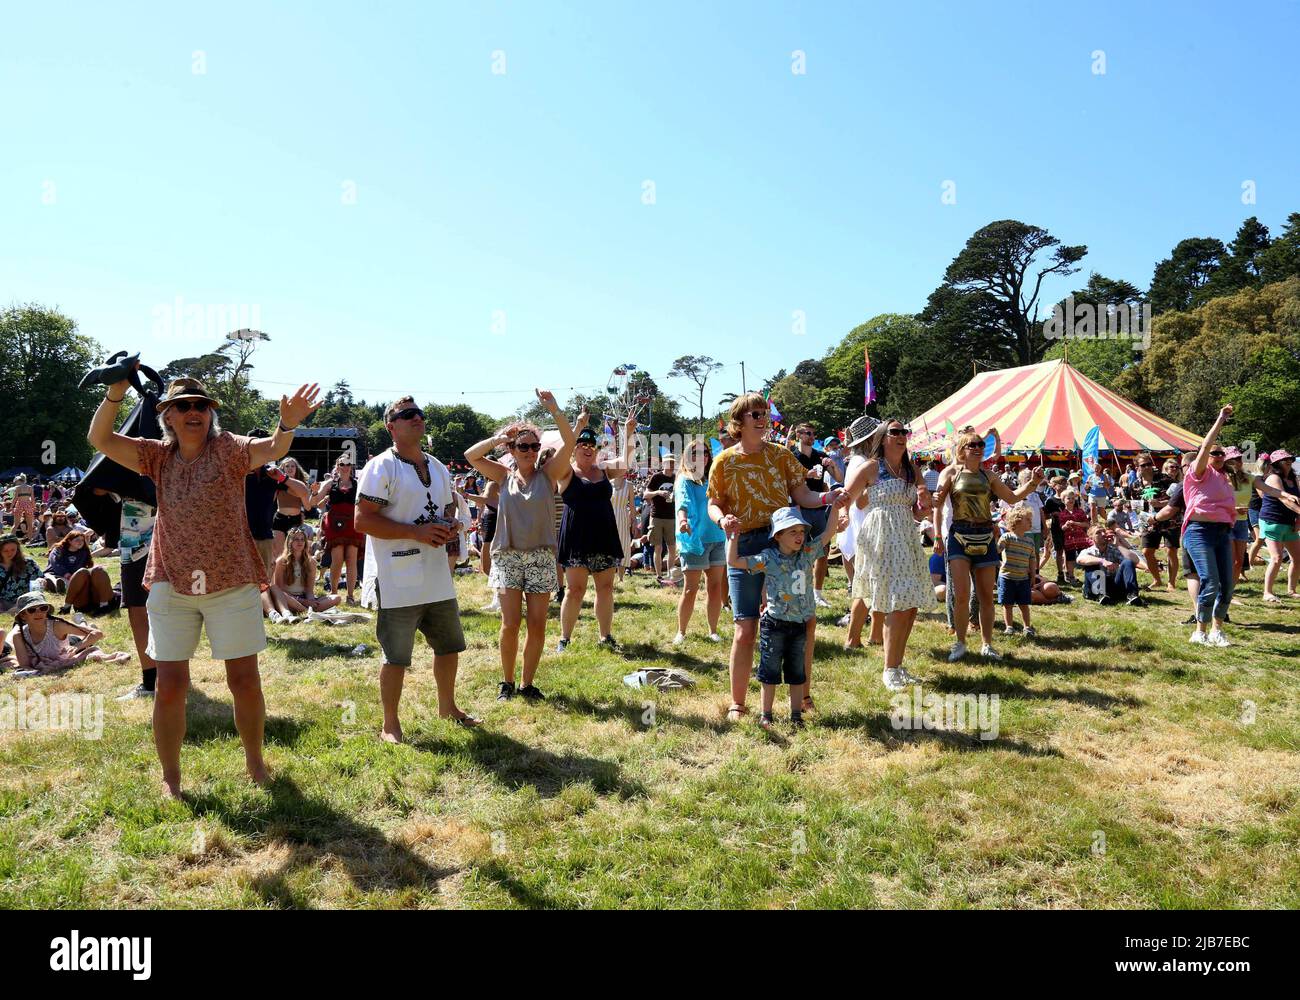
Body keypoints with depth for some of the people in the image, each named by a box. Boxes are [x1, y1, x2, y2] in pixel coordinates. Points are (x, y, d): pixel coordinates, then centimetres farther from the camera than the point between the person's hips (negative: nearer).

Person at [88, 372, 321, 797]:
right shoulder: (158, 456, 7)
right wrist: (115, 393, -17)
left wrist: (287, 425, -47)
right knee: (170, 686, 4)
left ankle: (255, 762, 25)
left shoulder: (228, 449, -5)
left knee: (245, 681, 5)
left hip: (232, 584, -2)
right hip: (172, 586, 3)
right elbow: (100, 440, -2)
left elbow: (271, 449, -24)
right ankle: (170, 777, 21)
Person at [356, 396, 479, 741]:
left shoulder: (439, 468, 13)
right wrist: (417, 532, -22)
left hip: (438, 578, 7)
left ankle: (447, 706, 39)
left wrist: (450, 526, -1)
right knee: (396, 657, 2)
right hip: (397, 581, -7)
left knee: (449, 646, 19)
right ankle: (390, 725, 19)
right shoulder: (381, 467, -11)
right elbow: (362, 520, -17)